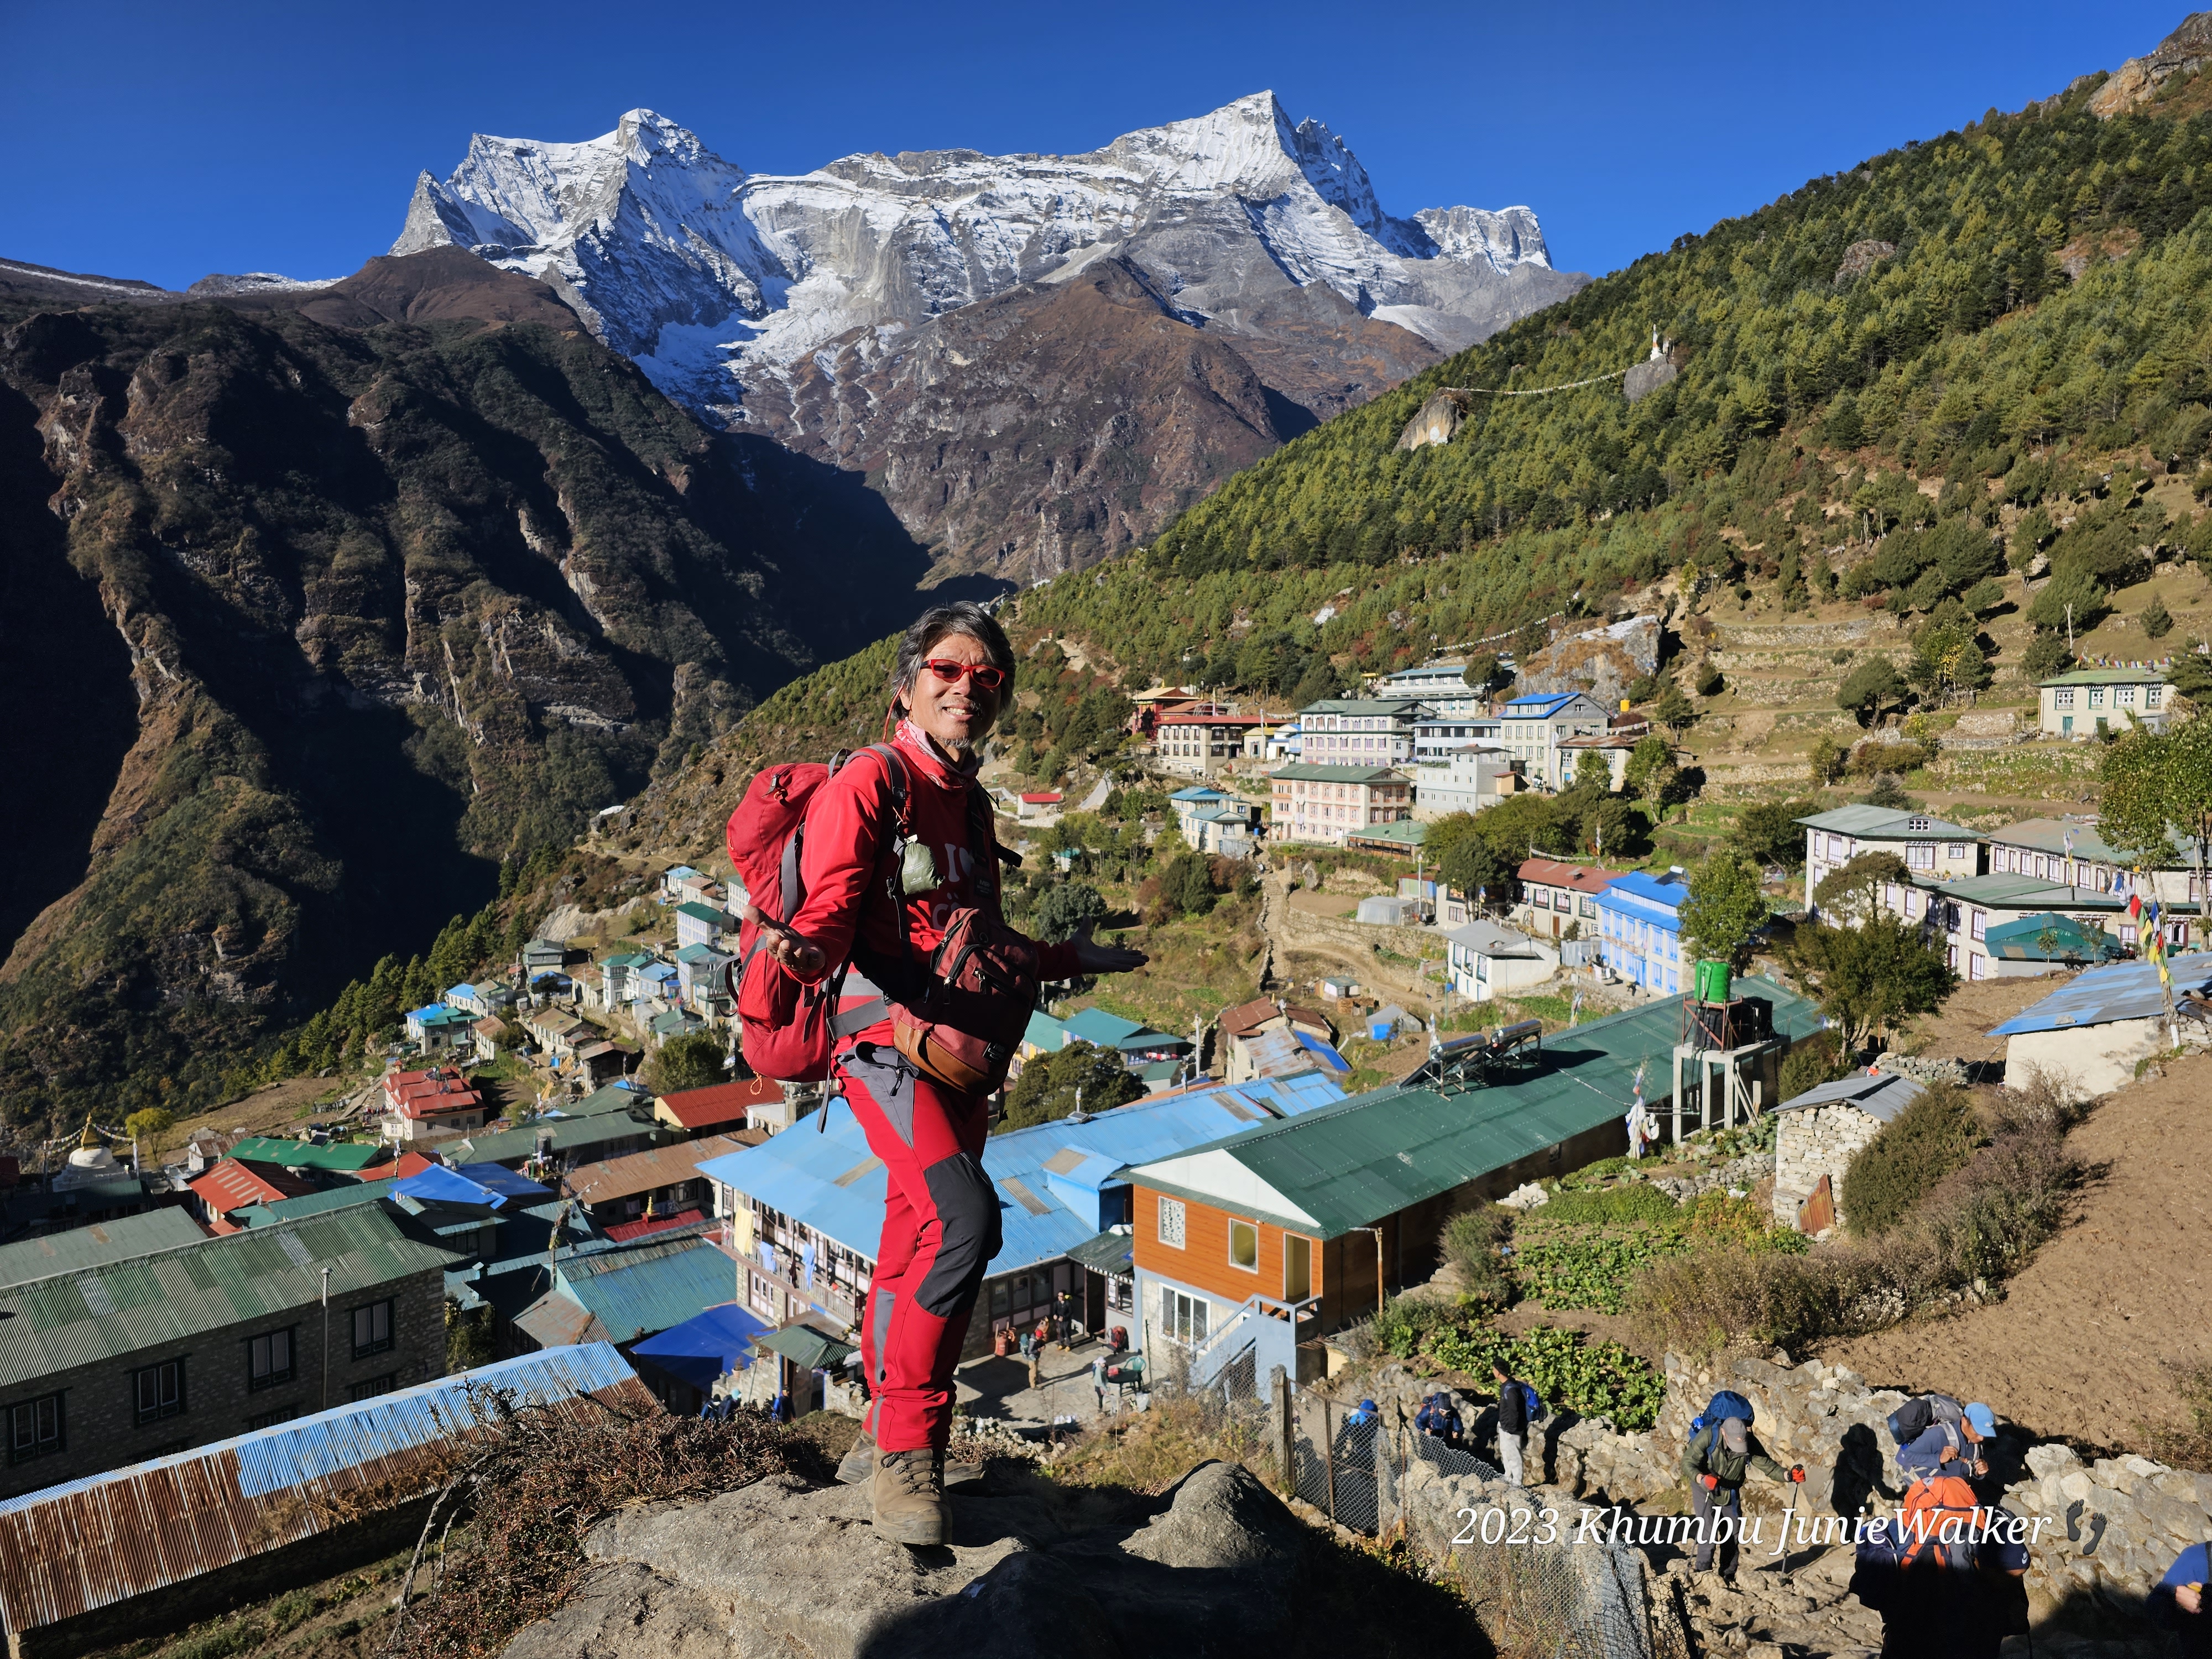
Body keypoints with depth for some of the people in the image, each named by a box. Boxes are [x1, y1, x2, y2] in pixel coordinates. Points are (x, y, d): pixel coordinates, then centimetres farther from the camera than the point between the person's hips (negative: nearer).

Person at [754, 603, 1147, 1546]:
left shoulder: (970, 804, 19)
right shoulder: (868, 785, -5)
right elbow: (831, 908, -17)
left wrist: (1067, 958, 29)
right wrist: (804, 951, -38)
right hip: (884, 1040, -8)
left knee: (915, 1252, 13)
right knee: (964, 1220, -25)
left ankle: (886, 1441, 29)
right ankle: (906, 1445, -11)